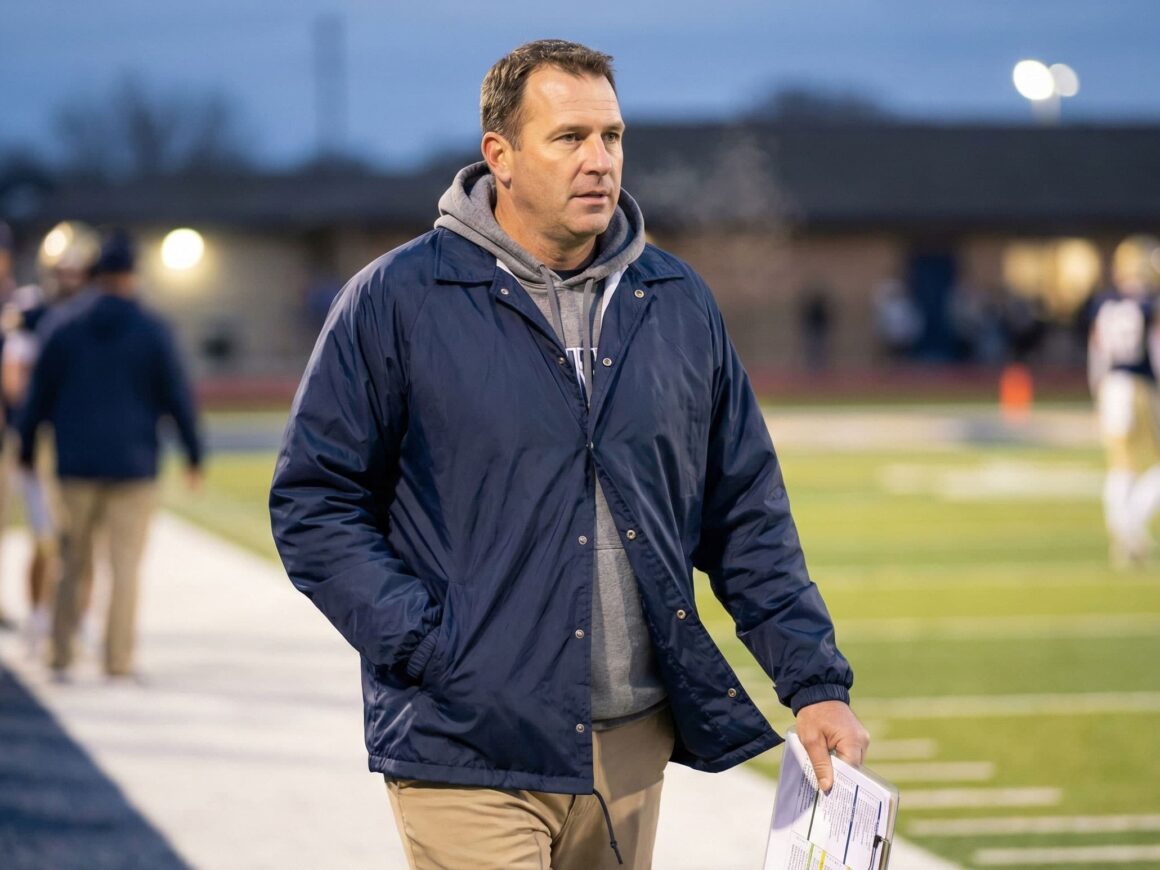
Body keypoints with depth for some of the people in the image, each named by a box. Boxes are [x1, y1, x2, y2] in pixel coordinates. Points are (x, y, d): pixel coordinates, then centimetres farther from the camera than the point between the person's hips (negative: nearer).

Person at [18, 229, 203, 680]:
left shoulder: (65, 325, 0)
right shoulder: (151, 330, -5)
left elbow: (39, 392, 3)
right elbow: (177, 396, -3)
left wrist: (27, 449, 13)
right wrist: (194, 453, 7)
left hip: (77, 463, 2)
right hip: (133, 465, -2)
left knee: (75, 561, 12)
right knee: (125, 564, 4)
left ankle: (61, 654, 7)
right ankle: (118, 658, 2)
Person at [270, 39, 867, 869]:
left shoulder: (679, 304, 10)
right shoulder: (396, 301, -3)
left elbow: (748, 513, 14)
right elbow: (314, 503, -2)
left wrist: (815, 679, 6)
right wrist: (423, 647, -12)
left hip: (635, 750, 5)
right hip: (471, 754, -5)